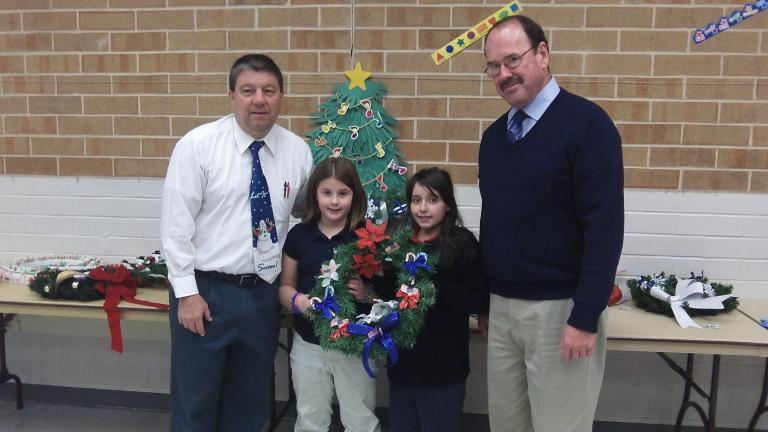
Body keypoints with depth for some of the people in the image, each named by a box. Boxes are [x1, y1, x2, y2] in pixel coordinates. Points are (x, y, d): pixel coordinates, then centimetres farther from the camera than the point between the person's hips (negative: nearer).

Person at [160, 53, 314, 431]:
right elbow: (176, 223, -9)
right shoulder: (197, 145, -9)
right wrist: (187, 292, -12)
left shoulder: (298, 151, 1)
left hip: (264, 294, 3)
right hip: (206, 291, -3)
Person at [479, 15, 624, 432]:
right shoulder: (494, 135, 9)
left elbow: (605, 226, -16)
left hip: (559, 309, -6)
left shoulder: (587, 123, -11)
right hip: (501, 306, 6)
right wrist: (482, 299, 15)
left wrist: (585, 318, -19)